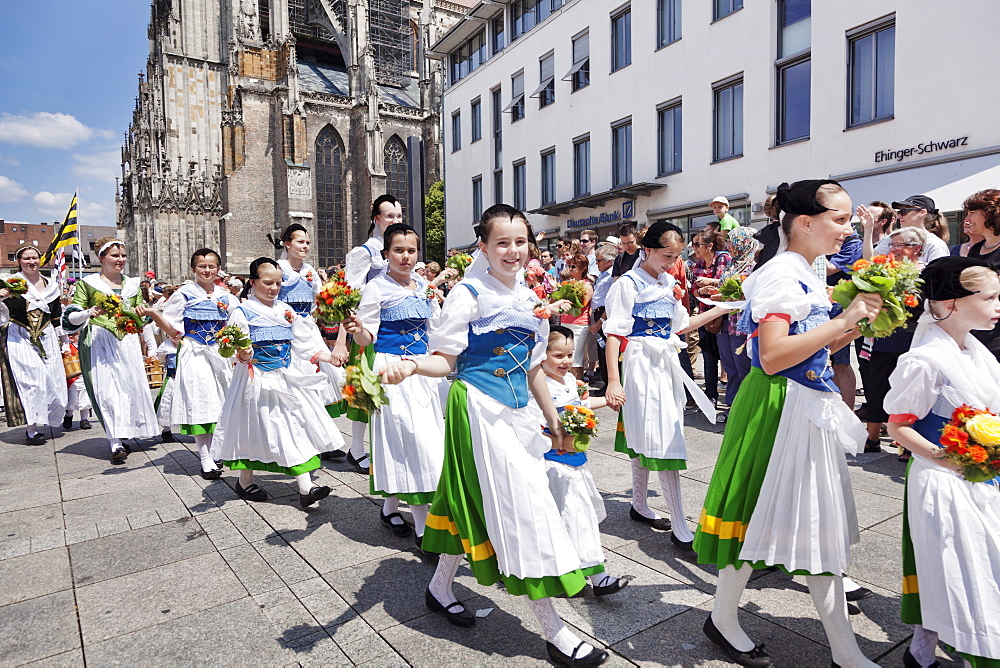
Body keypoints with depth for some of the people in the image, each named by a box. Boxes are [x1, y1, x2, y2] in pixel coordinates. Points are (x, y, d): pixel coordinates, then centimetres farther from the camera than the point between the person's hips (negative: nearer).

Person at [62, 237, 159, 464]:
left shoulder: (132, 284, 16)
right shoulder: (87, 283, 4)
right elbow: (71, 318, 1)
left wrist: (152, 345, 16)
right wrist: (89, 313, -21)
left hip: (128, 341, 4)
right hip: (99, 342, -4)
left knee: (132, 384, 1)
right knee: (107, 388, -10)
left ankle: (123, 435, 16)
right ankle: (115, 443, -10)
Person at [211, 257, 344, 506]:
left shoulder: (286, 310, 10)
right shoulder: (242, 312, -6)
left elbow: (304, 340, 12)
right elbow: (238, 350, -12)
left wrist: (329, 356, 3)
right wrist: (243, 355, -34)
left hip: (286, 379, 5)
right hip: (256, 380, -5)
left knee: (297, 426, -2)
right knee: (253, 429, 7)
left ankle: (305, 486, 0)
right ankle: (245, 481, 30)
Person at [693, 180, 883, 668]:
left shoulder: (808, 276, 13)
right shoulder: (781, 274, -17)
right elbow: (773, 356, -27)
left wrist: (856, 323, 7)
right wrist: (841, 321, -22)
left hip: (811, 409, 10)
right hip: (780, 407, -10)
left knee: (820, 521, 16)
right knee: (760, 516, 3)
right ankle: (722, 619, 27)